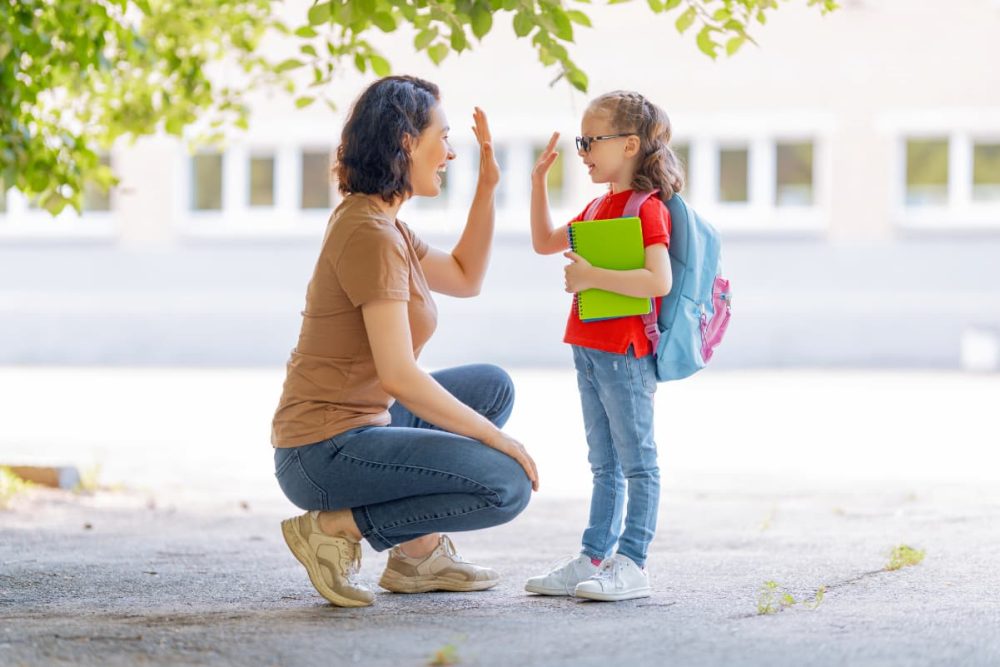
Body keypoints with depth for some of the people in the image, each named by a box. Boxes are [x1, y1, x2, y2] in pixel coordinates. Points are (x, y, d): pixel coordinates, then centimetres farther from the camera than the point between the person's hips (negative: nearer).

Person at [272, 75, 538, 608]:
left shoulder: (374, 221, 12)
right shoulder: (371, 234, -20)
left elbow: (465, 278, 25)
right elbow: (399, 376, -24)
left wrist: (487, 187, 15)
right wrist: (497, 439, -16)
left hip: (358, 425, 10)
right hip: (324, 452, -10)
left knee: (492, 386, 23)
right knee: (507, 486, -18)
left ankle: (418, 552, 16)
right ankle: (338, 527, -8)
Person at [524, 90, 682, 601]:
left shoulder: (646, 208, -14)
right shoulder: (600, 207, 16)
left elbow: (659, 280, -25)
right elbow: (545, 243, 26)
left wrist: (592, 277, -23)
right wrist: (539, 181, 17)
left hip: (625, 353, -10)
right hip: (591, 350, 10)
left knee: (636, 462, -4)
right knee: (604, 464, 14)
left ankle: (632, 564, -2)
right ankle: (594, 559, 19)